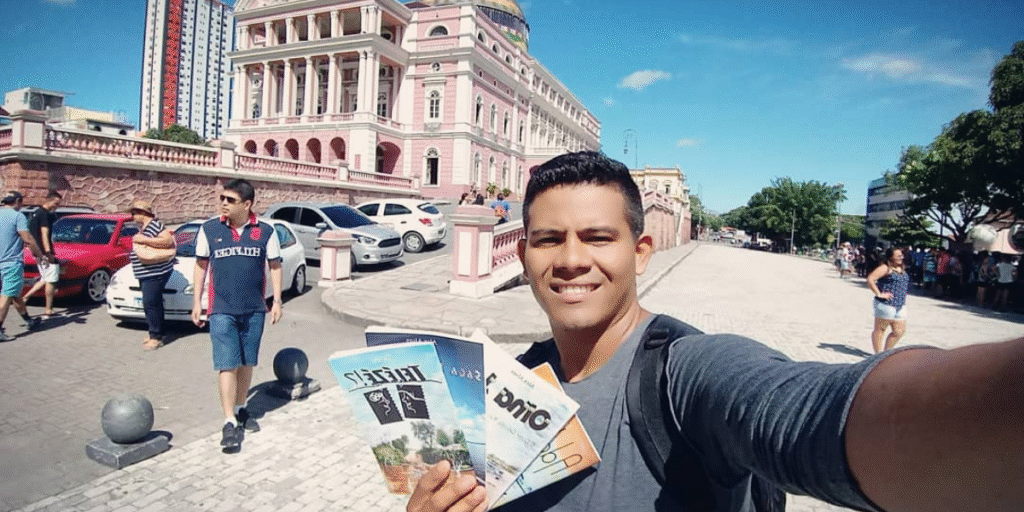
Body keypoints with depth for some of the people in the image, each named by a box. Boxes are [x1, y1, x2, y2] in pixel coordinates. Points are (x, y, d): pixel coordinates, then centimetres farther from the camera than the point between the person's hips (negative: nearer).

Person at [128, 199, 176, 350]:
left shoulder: (155, 225, -15)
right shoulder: (143, 227, 16)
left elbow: (168, 240, -26)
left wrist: (144, 240, -26)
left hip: (155, 273, -11)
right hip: (145, 274, 11)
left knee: (151, 304, -10)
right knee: (150, 305, 14)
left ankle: (156, 337, -3)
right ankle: (154, 334, 22)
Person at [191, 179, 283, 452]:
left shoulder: (265, 231, -1)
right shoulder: (209, 229, 0)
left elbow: (275, 266, 5)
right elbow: (201, 265, 8)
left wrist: (277, 301, -1)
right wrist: (197, 301, 5)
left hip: (254, 310, 1)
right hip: (222, 310, -1)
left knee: (247, 363, 13)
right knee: (227, 366, -4)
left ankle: (241, 409, 31)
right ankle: (229, 423, 1)